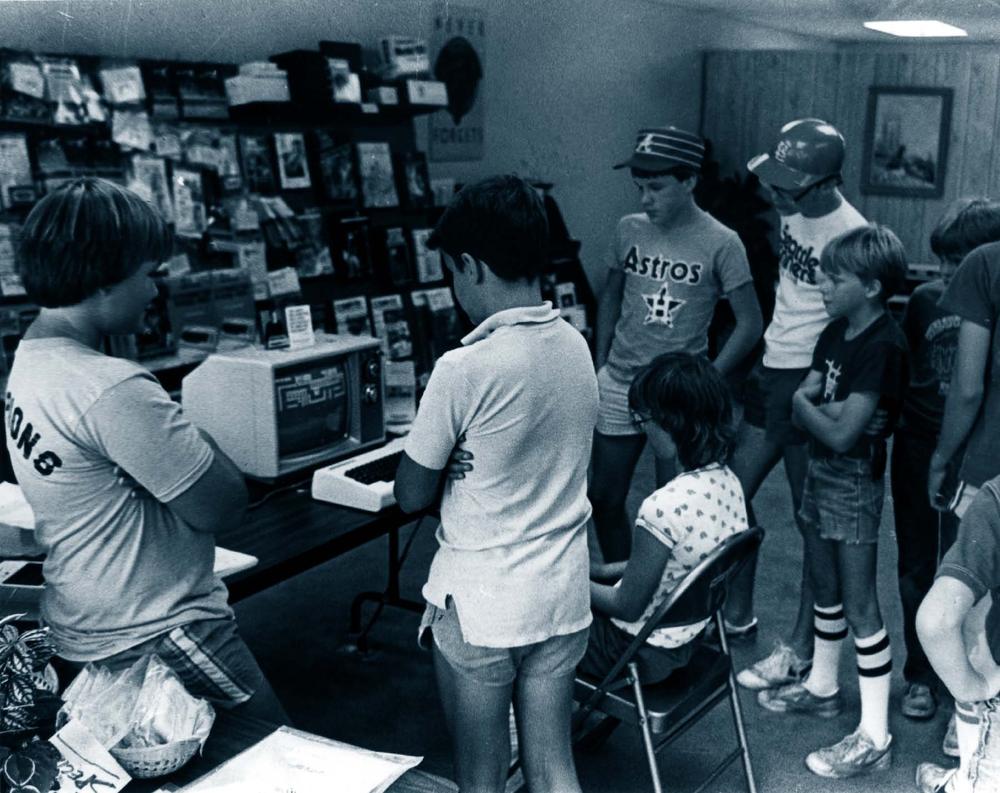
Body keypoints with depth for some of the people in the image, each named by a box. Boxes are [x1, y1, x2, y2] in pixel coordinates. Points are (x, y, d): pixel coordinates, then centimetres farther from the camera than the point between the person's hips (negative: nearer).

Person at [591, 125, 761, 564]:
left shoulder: (720, 243, -11)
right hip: (619, 384, 4)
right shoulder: (629, 229, 1)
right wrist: (601, 363, 8)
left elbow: (749, 323, -7)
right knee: (603, 498, 11)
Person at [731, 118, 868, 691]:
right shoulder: (793, 212, 5)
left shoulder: (851, 235, -19)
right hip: (770, 370, 8)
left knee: (814, 522, 3)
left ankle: (801, 652, 15)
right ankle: (737, 615, 31)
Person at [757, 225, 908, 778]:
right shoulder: (837, 332, 6)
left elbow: (841, 434, -23)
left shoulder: (882, 345, -20)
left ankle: (874, 737, 5)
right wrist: (827, 409, -15)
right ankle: (822, 688, 39)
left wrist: (809, 407, -7)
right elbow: (799, 401, 5)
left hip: (854, 482, -8)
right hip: (820, 470, 8)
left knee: (859, 604, -3)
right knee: (825, 588, 21)